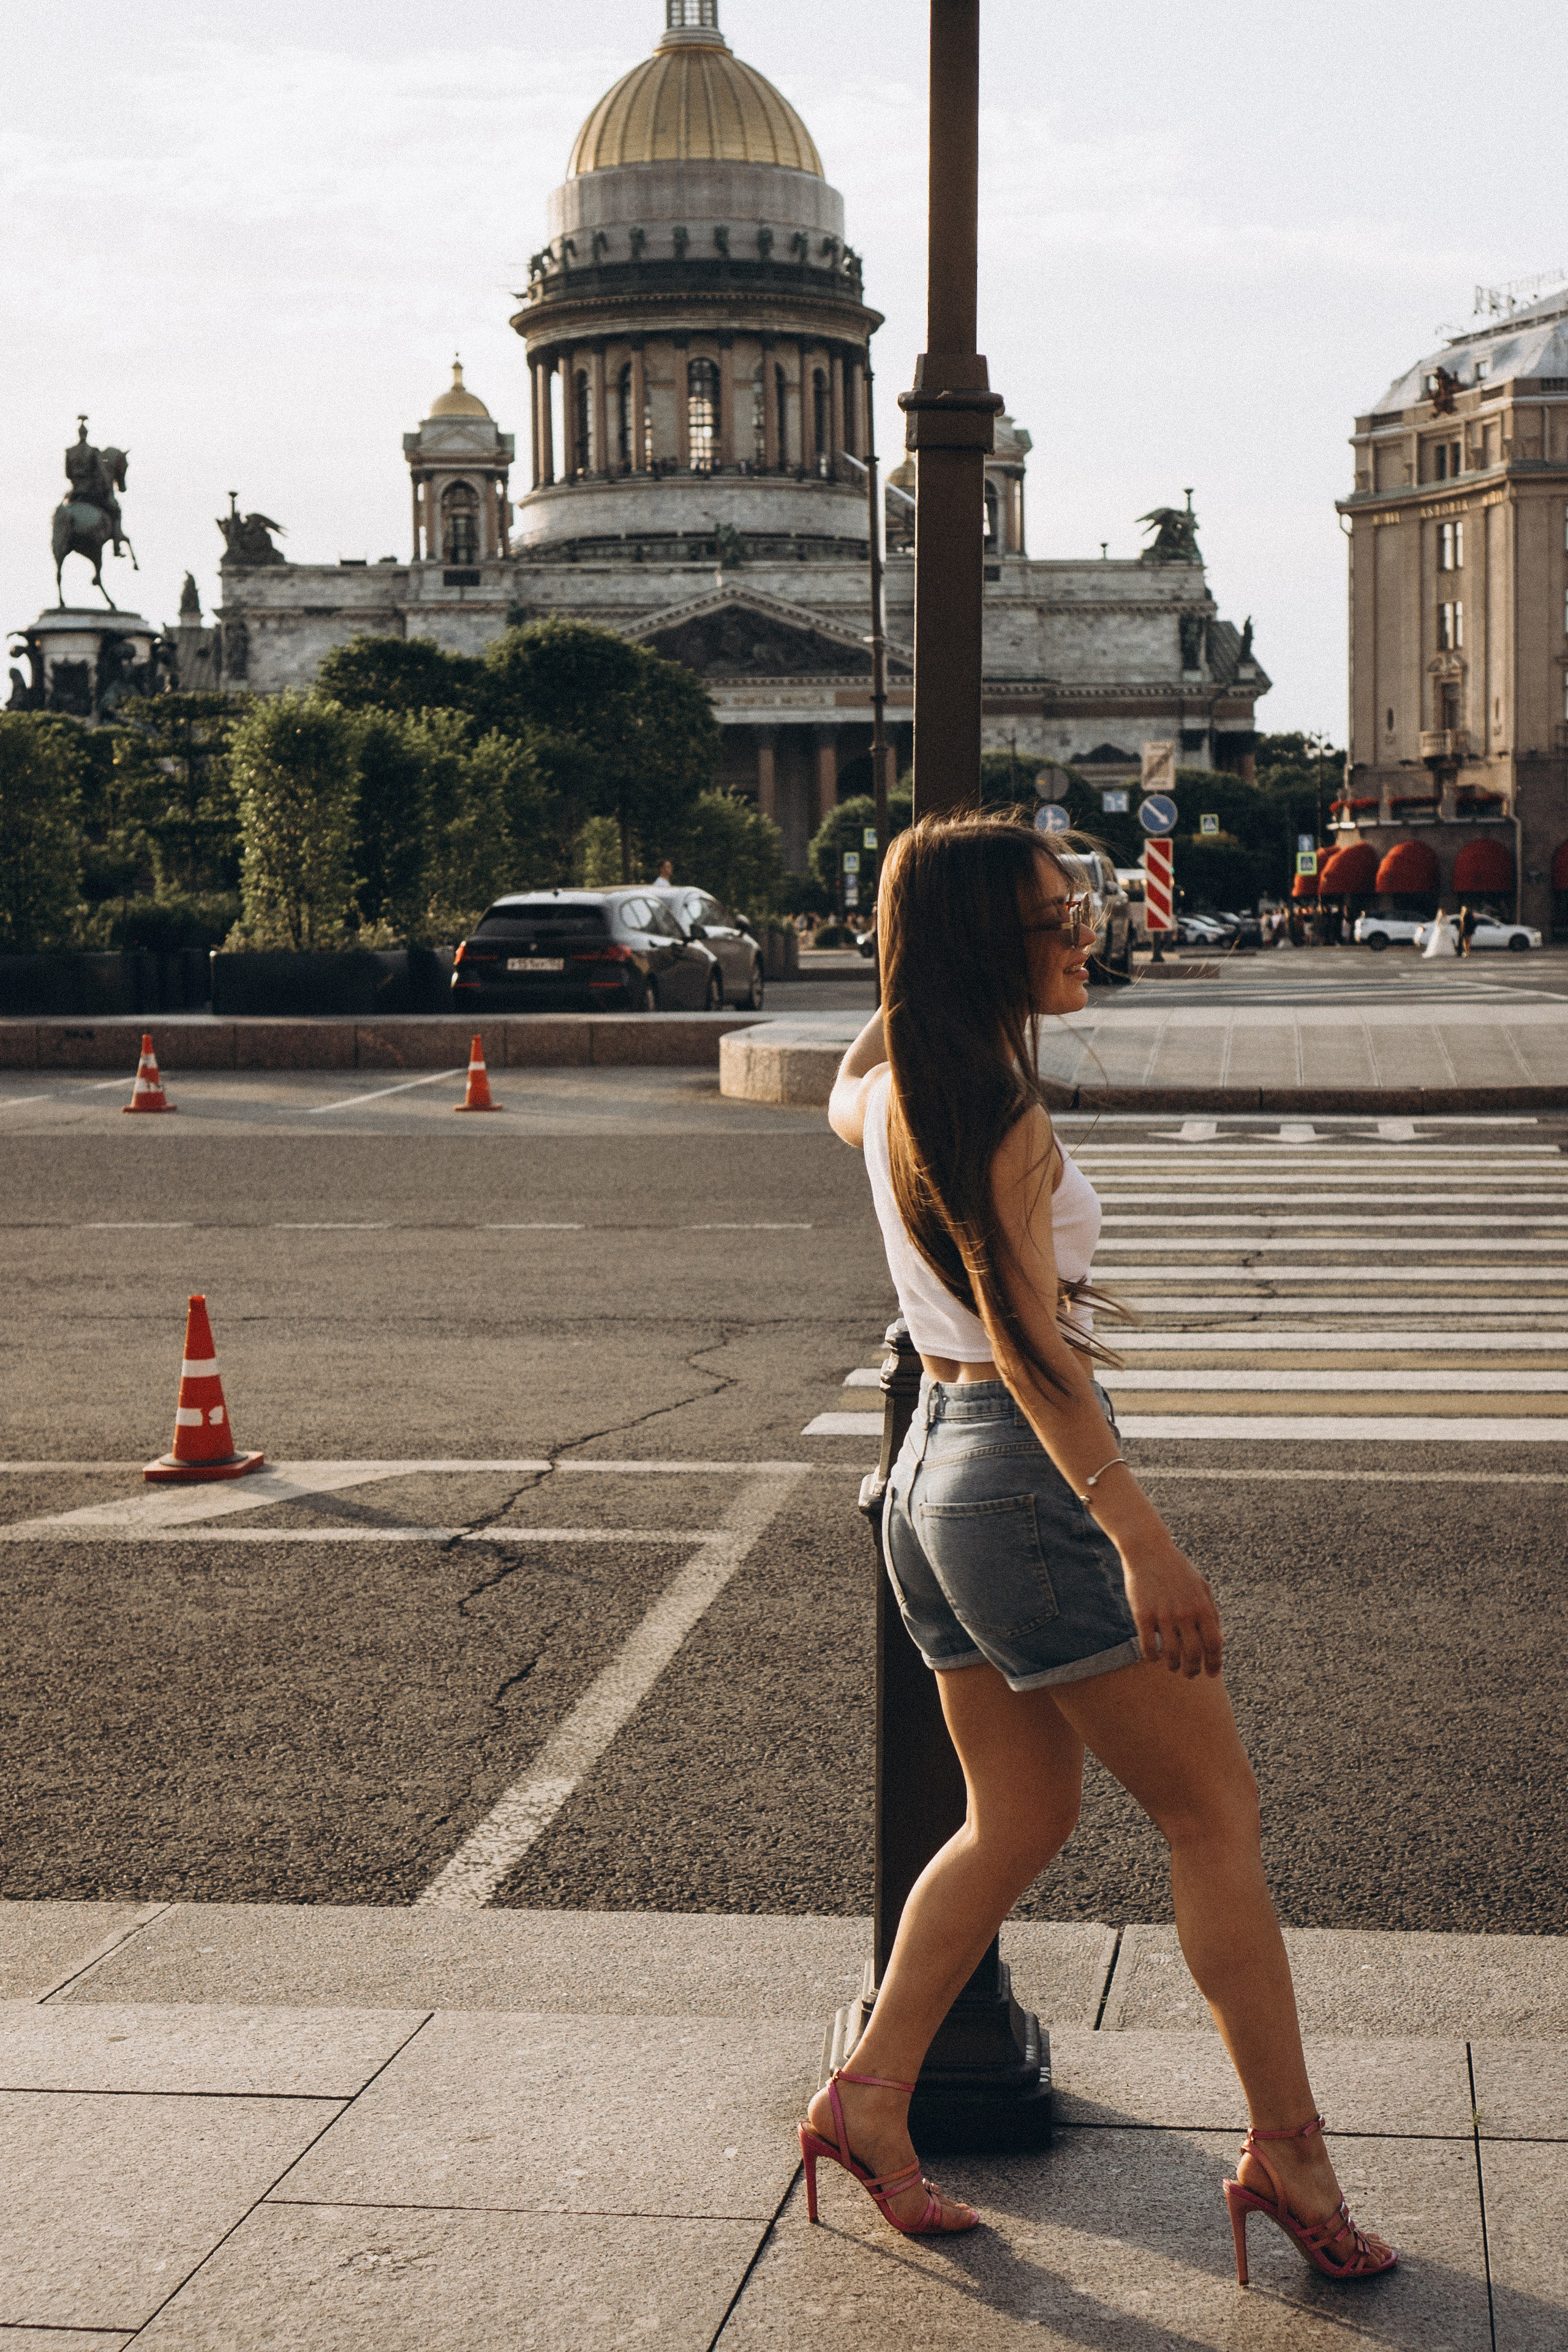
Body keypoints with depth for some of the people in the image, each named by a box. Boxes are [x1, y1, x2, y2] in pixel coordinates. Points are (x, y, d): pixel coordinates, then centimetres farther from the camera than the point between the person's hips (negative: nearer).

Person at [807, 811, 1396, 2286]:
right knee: (1215, 1814, 0)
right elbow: (1028, 1346, -25)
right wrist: (1142, 1541, -29)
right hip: (1027, 1481, -9)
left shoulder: (890, 1094, 6)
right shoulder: (999, 1117, -20)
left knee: (1020, 1819, 18)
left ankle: (870, 2097, 18)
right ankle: (1287, 2147, 4)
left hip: (934, 1471, 9)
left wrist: (918, 970, 33)